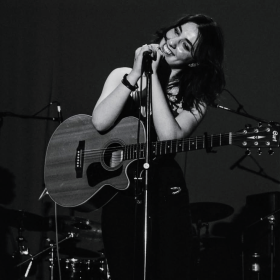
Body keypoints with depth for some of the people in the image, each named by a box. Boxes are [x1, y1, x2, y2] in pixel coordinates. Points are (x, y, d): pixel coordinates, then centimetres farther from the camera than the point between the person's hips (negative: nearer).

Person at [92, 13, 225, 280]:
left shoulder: (195, 98, 2)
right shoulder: (122, 76, 5)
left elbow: (169, 137, -18)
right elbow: (100, 122, -12)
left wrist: (153, 76, -16)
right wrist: (135, 75, -14)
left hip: (166, 195, -1)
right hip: (118, 194, 1)